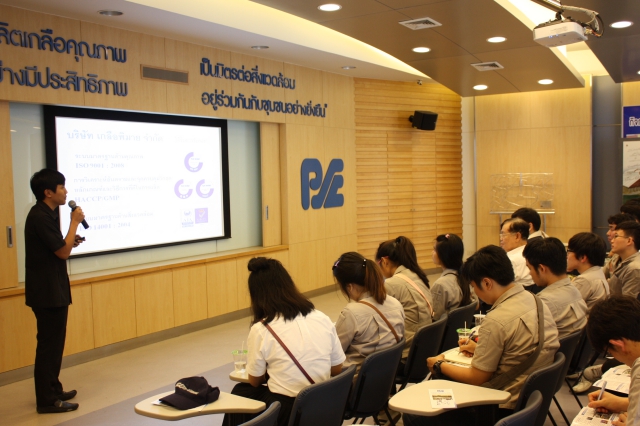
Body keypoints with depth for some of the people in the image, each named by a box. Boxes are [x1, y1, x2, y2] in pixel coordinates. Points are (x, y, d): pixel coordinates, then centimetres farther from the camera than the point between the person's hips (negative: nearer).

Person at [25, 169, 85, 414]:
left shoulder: (45, 214, 13)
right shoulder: (40, 217, -19)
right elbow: (63, 252, -19)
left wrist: (71, 242, 6)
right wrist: (75, 222, -13)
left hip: (52, 289, 10)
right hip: (47, 291, -10)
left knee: (54, 343, 17)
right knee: (49, 344, -4)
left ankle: (53, 390, 28)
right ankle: (46, 400, 4)